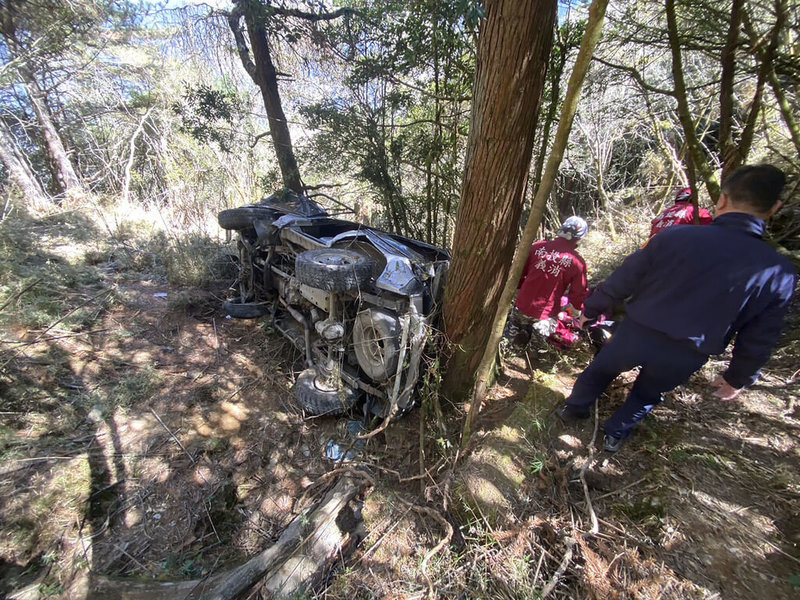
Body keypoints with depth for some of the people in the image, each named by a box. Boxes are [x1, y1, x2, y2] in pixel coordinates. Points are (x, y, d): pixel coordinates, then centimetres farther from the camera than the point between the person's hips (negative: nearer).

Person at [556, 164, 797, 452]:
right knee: (647, 395, 30)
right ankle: (615, 434, 44)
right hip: (684, 359, 2)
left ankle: (573, 409, 45)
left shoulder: (675, 237, -16)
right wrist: (738, 378, 18)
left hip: (637, 335, -2)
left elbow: (621, 282, -11)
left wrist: (590, 309, 6)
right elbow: (758, 340, 1)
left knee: (599, 371, 25)